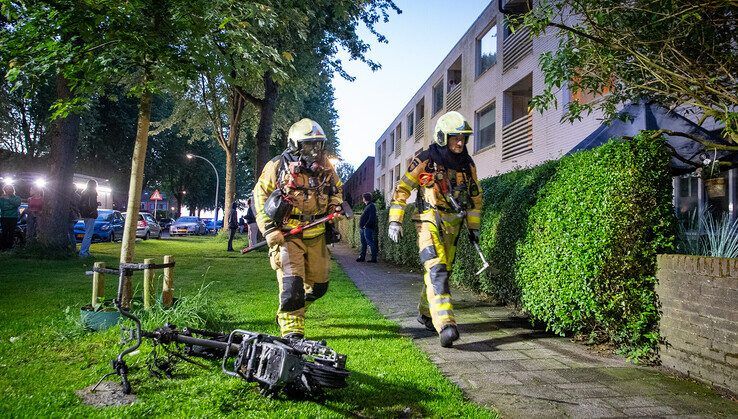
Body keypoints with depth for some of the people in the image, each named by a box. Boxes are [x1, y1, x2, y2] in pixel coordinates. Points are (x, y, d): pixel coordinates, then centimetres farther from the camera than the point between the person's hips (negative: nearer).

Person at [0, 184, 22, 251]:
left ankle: (9, 246, 9)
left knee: (11, 232, -1)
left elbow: (17, 204, -15)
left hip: (13, 217, -1)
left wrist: (8, 199, -17)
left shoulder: (17, 197, 5)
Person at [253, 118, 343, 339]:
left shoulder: (325, 166, 5)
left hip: (316, 235, 5)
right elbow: (260, 196, -1)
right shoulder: (277, 166, -6)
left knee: (318, 285, 12)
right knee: (292, 283, -14)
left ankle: (290, 311, 38)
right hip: (287, 235, -5)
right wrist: (268, 229, -9)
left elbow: (337, 189, 23)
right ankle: (291, 330, -1)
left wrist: (335, 208, 4)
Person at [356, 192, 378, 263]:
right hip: (363, 228, 10)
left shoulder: (371, 206, -11)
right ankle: (362, 257, 21)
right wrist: (362, 227, 19)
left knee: (370, 243, -8)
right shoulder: (367, 206, 19)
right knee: (363, 243, 14)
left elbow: (371, 218, -20)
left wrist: (366, 225, -20)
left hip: (368, 228, -10)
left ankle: (374, 258, -6)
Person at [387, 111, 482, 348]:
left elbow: (475, 196, 20)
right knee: (436, 270, -20)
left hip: (452, 226, 6)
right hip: (430, 222, -6)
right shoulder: (425, 161, -7)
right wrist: (395, 221, -7)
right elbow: (402, 189, -2)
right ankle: (445, 325, -30)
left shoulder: (467, 164, 8)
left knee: (441, 272, 12)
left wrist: (473, 227, 18)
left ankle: (425, 314, 32)